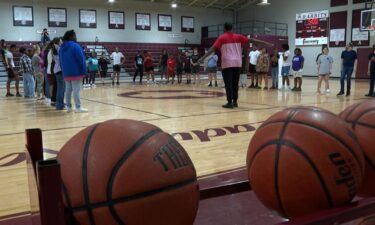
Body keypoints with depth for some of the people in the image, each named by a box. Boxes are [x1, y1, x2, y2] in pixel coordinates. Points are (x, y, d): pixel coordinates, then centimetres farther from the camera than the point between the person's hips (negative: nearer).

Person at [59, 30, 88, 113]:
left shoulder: (61, 47, 12)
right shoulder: (75, 46, -12)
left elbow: (61, 61, 16)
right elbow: (81, 59, -15)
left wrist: (64, 70, 18)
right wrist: (84, 71, -9)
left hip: (66, 73, 7)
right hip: (76, 72, -7)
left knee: (68, 89, 10)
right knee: (76, 90, -6)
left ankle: (68, 107, 14)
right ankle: (78, 107, -3)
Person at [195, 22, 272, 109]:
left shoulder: (222, 38, 1)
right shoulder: (238, 37, 10)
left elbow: (213, 48, -7)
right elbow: (251, 40, 12)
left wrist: (203, 58, -8)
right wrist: (266, 43, 16)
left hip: (227, 63, -3)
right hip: (237, 63, 4)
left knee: (228, 83, -2)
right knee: (235, 83, 13)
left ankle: (230, 102, -6)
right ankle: (235, 102, 16)